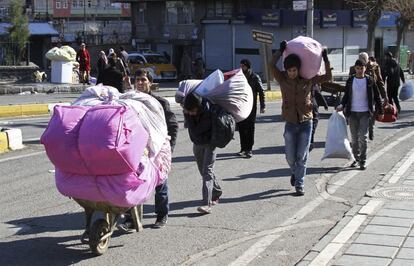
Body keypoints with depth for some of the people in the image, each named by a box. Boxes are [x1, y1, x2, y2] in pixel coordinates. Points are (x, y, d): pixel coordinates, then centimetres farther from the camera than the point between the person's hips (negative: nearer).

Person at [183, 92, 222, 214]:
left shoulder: (208, 112, -31)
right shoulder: (187, 109, -13)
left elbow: (196, 131, -29)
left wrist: (189, 116, -26)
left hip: (209, 142, -7)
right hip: (197, 143, 7)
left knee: (207, 171, -14)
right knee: (203, 171, 16)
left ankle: (207, 204, -20)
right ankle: (216, 193, 36)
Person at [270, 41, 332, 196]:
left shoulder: (308, 80, -2)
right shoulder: (282, 79, -3)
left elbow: (328, 77, 1)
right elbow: (272, 65, -17)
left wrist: (325, 59, -5)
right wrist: (281, 51, -16)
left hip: (306, 122, -1)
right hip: (290, 123, 1)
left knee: (302, 157, 0)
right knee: (290, 157, 7)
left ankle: (299, 184, 9)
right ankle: (295, 172, 39)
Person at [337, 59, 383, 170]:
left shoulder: (370, 80, -1)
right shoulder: (350, 80, 4)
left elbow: (376, 96, 4)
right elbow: (346, 95, 9)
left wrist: (380, 111, 4)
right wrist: (342, 105, -9)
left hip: (365, 112, -2)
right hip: (352, 112, 2)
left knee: (363, 137, -9)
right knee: (354, 138, 8)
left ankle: (363, 161, -1)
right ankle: (357, 159, 21)